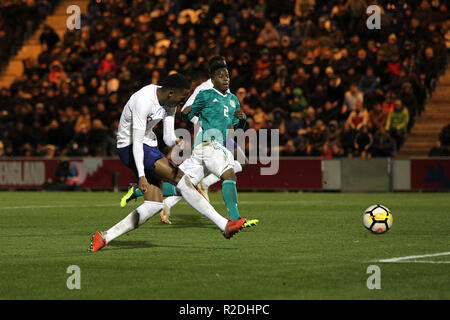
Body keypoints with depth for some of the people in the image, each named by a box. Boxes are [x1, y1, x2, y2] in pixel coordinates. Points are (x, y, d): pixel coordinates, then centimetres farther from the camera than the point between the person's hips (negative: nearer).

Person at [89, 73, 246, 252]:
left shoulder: (170, 103, 1)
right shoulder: (144, 101, -25)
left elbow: (168, 137, 2)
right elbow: (136, 141, -26)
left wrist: (176, 142, -23)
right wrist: (141, 176, -32)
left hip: (149, 146, 10)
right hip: (130, 148, -10)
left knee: (154, 205, -1)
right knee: (179, 177, -22)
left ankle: (105, 237, 3)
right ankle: (224, 225, -26)